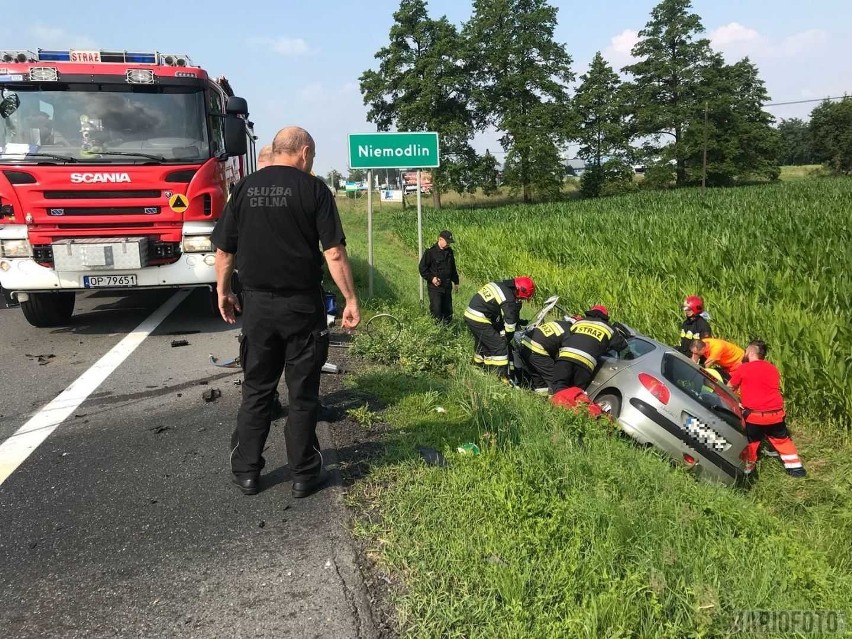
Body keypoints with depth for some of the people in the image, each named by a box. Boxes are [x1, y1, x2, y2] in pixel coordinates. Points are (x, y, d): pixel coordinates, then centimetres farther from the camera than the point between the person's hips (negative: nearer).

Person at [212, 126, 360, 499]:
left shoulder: (245, 187, 5)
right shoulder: (313, 189, -6)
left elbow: (224, 249, 6)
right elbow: (334, 252, -11)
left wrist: (223, 292, 19)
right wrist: (351, 300, -6)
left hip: (257, 304, 3)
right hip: (301, 304, -3)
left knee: (256, 390, 14)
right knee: (302, 393, 7)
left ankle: (246, 472, 21)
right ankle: (304, 475, 16)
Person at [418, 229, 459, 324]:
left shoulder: (449, 251, 10)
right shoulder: (430, 251, -10)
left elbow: (453, 268, 22)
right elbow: (422, 268, -7)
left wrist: (455, 281, 22)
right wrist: (431, 278, -17)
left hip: (447, 287, 6)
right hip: (435, 287, -6)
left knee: (448, 311, 10)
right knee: (436, 311, -11)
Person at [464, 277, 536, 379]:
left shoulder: (500, 285, 11)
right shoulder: (509, 300, -17)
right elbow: (510, 322, -10)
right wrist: (508, 339, 6)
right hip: (479, 321, -10)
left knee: (482, 343, 27)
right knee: (500, 346, -5)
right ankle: (501, 376, -3)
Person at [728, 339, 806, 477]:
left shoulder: (743, 369, -2)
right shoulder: (773, 369, 12)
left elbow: (729, 389, 11)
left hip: (754, 415, -4)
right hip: (776, 413, 4)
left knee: (749, 443, 12)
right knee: (782, 440, 22)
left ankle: (746, 469, 19)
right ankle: (795, 468, 26)